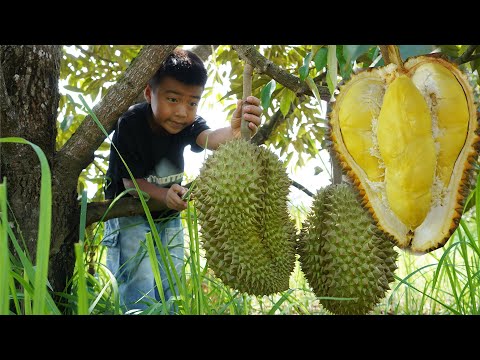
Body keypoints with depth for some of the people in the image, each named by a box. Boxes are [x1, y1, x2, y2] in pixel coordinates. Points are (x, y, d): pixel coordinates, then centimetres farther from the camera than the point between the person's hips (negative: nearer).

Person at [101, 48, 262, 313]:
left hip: (169, 217, 4)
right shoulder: (130, 124, -24)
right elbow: (131, 182, -22)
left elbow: (210, 138, -36)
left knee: (170, 289, 8)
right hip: (130, 213, -4)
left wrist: (234, 132, -60)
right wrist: (163, 196, -42)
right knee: (140, 294, -9)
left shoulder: (188, 122, -13)